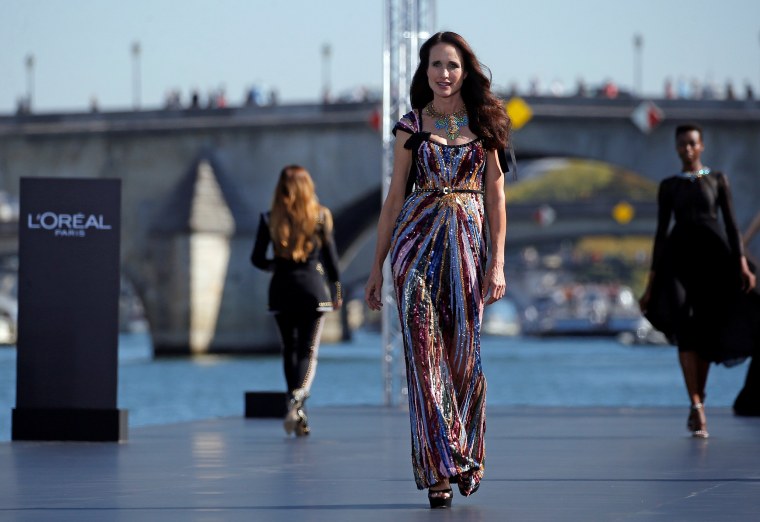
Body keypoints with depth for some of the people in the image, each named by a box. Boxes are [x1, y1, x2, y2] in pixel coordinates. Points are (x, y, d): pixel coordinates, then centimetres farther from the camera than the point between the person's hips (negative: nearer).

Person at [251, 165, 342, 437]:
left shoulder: (270, 219, 0)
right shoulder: (320, 216, -2)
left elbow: (257, 259, 1)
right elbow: (330, 255, 1)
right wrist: (336, 290, 11)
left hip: (282, 289, 1)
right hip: (313, 287, -1)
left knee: (289, 349, 12)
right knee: (308, 350, -1)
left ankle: (296, 406, 10)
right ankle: (299, 395, -28)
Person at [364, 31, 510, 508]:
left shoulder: (484, 125, 7)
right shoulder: (411, 127, 7)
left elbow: (496, 199, 5)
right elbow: (395, 198, 10)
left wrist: (498, 263, -4)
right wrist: (377, 267, 9)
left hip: (469, 241, 0)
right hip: (417, 241, 0)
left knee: (466, 352, 1)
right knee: (425, 353, -6)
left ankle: (467, 457, 17)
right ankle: (439, 469, -5)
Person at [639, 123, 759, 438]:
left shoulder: (718, 180, 11)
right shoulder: (669, 186, 12)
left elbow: (731, 223, 7)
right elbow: (661, 232, 11)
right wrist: (652, 282, 7)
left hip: (714, 256, 1)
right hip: (680, 256, -1)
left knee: (708, 333, -1)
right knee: (685, 328, -17)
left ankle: (697, 406, 10)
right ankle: (697, 406, -24)